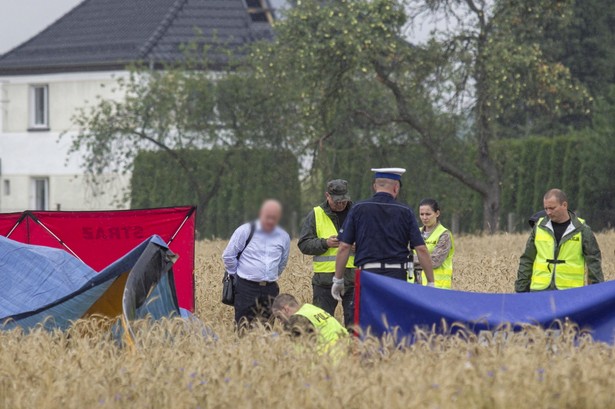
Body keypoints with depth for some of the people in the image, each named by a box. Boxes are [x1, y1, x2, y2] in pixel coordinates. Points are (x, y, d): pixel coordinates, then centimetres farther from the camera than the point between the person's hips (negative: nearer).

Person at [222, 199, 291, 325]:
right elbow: (228, 256, 4)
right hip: (246, 287, -4)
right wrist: (237, 276, 7)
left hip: (270, 290, 4)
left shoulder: (284, 237, 11)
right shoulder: (245, 231, -2)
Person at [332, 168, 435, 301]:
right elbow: (421, 249, 0)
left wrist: (338, 280, 7)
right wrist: (430, 282, 5)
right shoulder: (405, 212, 3)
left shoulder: (358, 209, 2)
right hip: (397, 275, 0)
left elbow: (344, 247, 0)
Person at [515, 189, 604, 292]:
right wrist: (521, 288, 11)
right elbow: (527, 260, 14)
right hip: (539, 291, 2)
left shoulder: (582, 230, 2)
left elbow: (594, 262, 3)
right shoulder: (539, 228, 9)